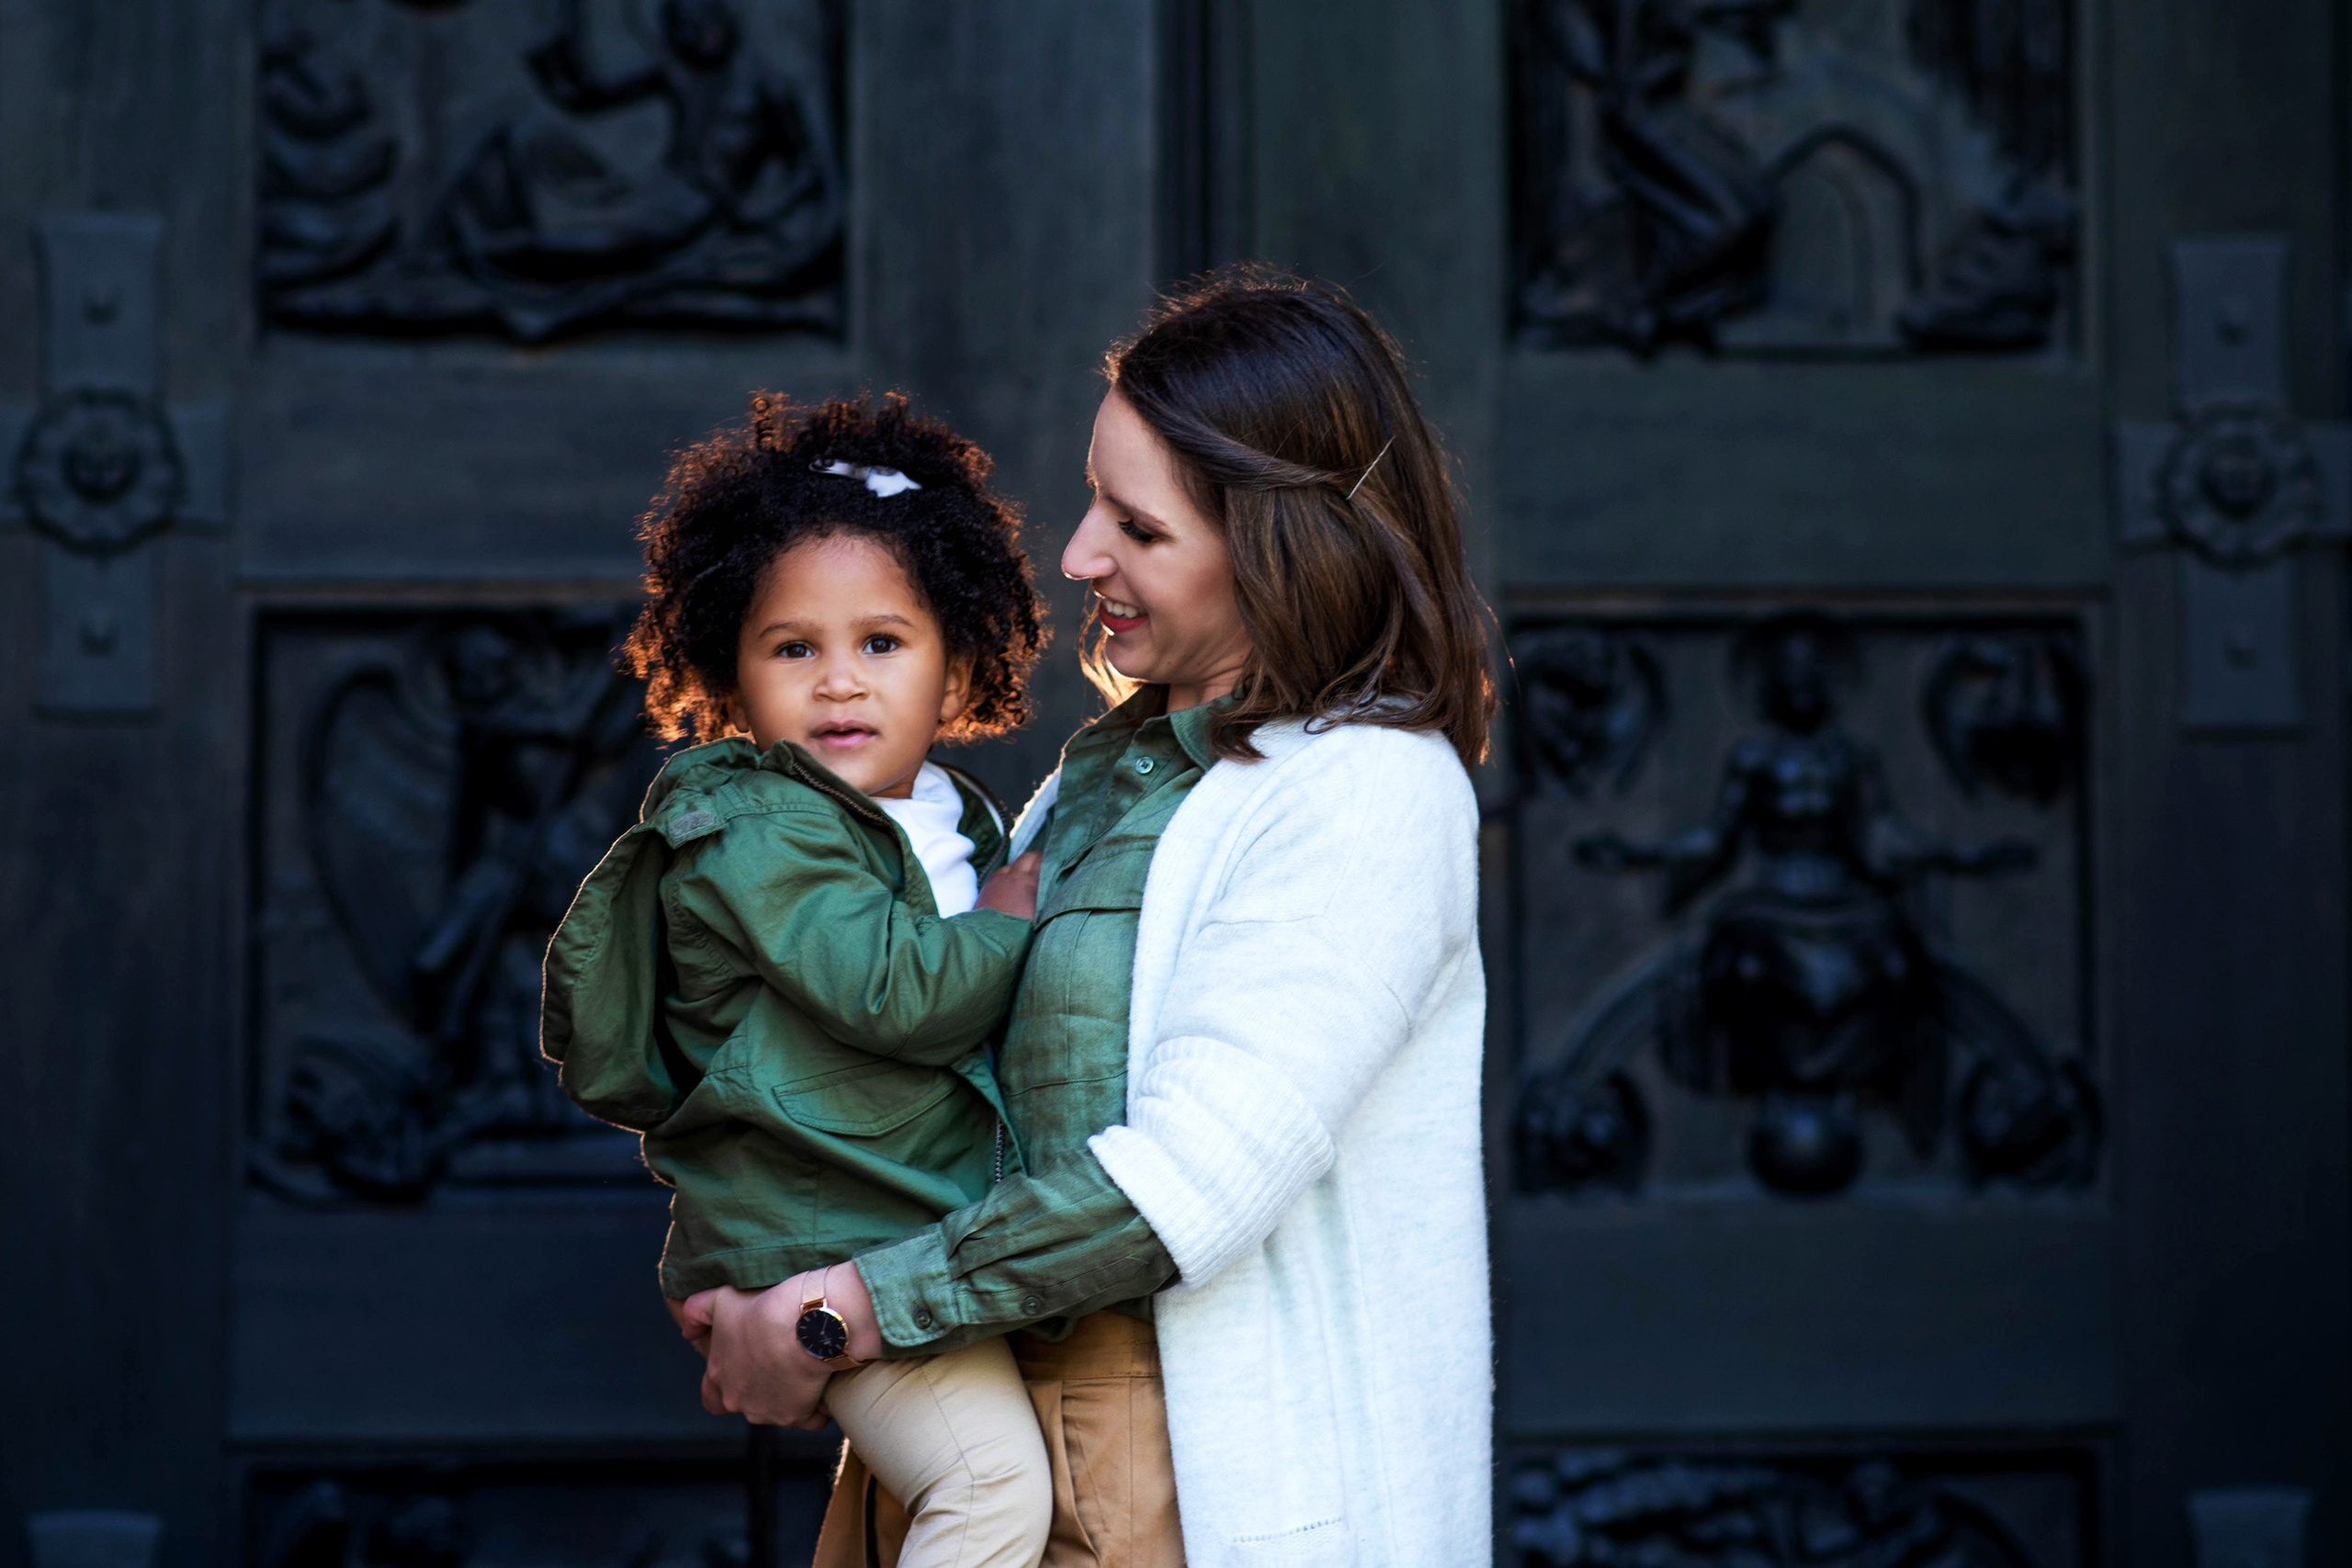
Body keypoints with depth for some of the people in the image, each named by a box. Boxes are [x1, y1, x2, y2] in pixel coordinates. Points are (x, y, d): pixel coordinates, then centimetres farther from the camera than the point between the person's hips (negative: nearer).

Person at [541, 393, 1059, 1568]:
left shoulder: (959, 822, 17)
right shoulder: (758, 834, -11)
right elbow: (894, 994, -22)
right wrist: (1009, 925, -7)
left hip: (932, 1234, 9)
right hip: (823, 1253, -9)